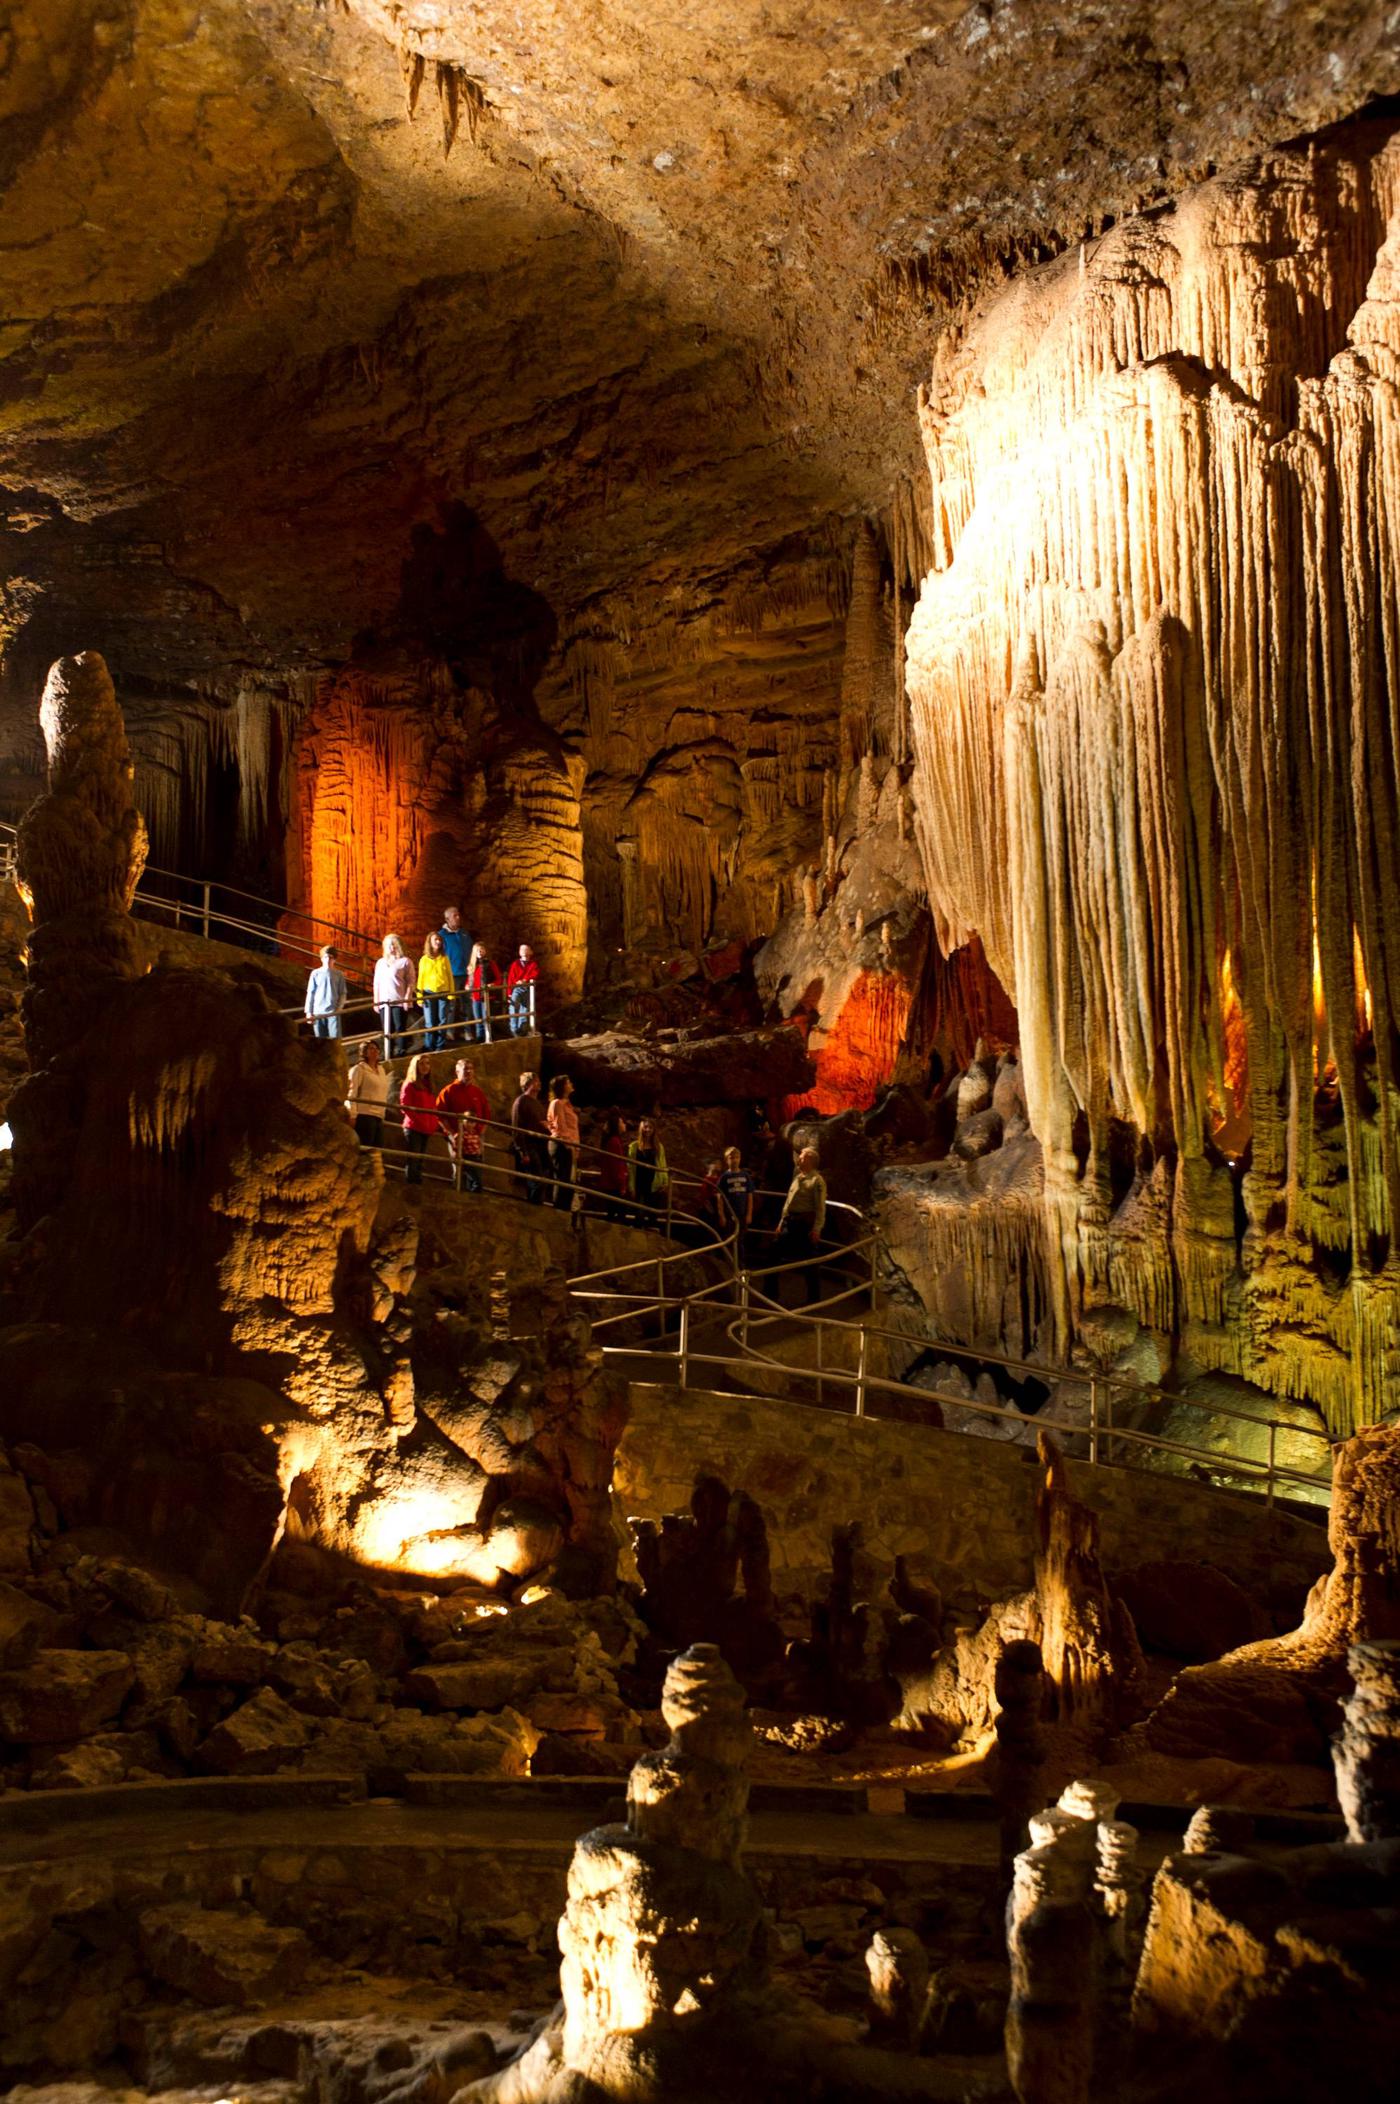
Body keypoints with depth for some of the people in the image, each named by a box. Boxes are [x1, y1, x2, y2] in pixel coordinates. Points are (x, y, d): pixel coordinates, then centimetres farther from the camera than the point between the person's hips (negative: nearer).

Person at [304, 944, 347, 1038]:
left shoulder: (339, 974, 4)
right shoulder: (316, 973, 5)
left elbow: (342, 994, 6)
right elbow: (310, 994, 6)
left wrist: (339, 1007, -9)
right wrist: (309, 1012, 2)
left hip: (333, 1012, -1)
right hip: (318, 1012, 1)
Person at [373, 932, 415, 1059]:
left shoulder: (405, 961, 2)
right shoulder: (380, 962, 17)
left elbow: (410, 982, -4)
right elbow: (376, 983, 18)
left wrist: (407, 998, -12)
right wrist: (376, 1001, 12)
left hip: (400, 1002, -5)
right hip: (384, 1002, 5)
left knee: (400, 1029, -6)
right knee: (387, 1030, 5)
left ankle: (401, 1054, -2)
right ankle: (388, 1055, 11)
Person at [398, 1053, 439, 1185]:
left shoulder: (429, 1086, 20)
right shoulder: (409, 1084, 0)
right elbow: (404, 1106, -7)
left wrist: (434, 1124, 8)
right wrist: (417, 1119, -15)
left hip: (426, 1130, 7)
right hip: (413, 1128, -7)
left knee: (420, 1161, 7)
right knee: (413, 1160, -13)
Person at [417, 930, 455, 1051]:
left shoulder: (444, 958, 7)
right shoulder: (424, 960, 5)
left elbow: (450, 976, 7)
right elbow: (421, 978, 4)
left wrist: (451, 994, 0)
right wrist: (419, 996, -2)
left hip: (443, 993, 1)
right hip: (429, 993, -1)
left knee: (442, 1022, 2)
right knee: (430, 1023, -1)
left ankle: (440, 1048, 10)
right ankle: (429, 1048, 5)